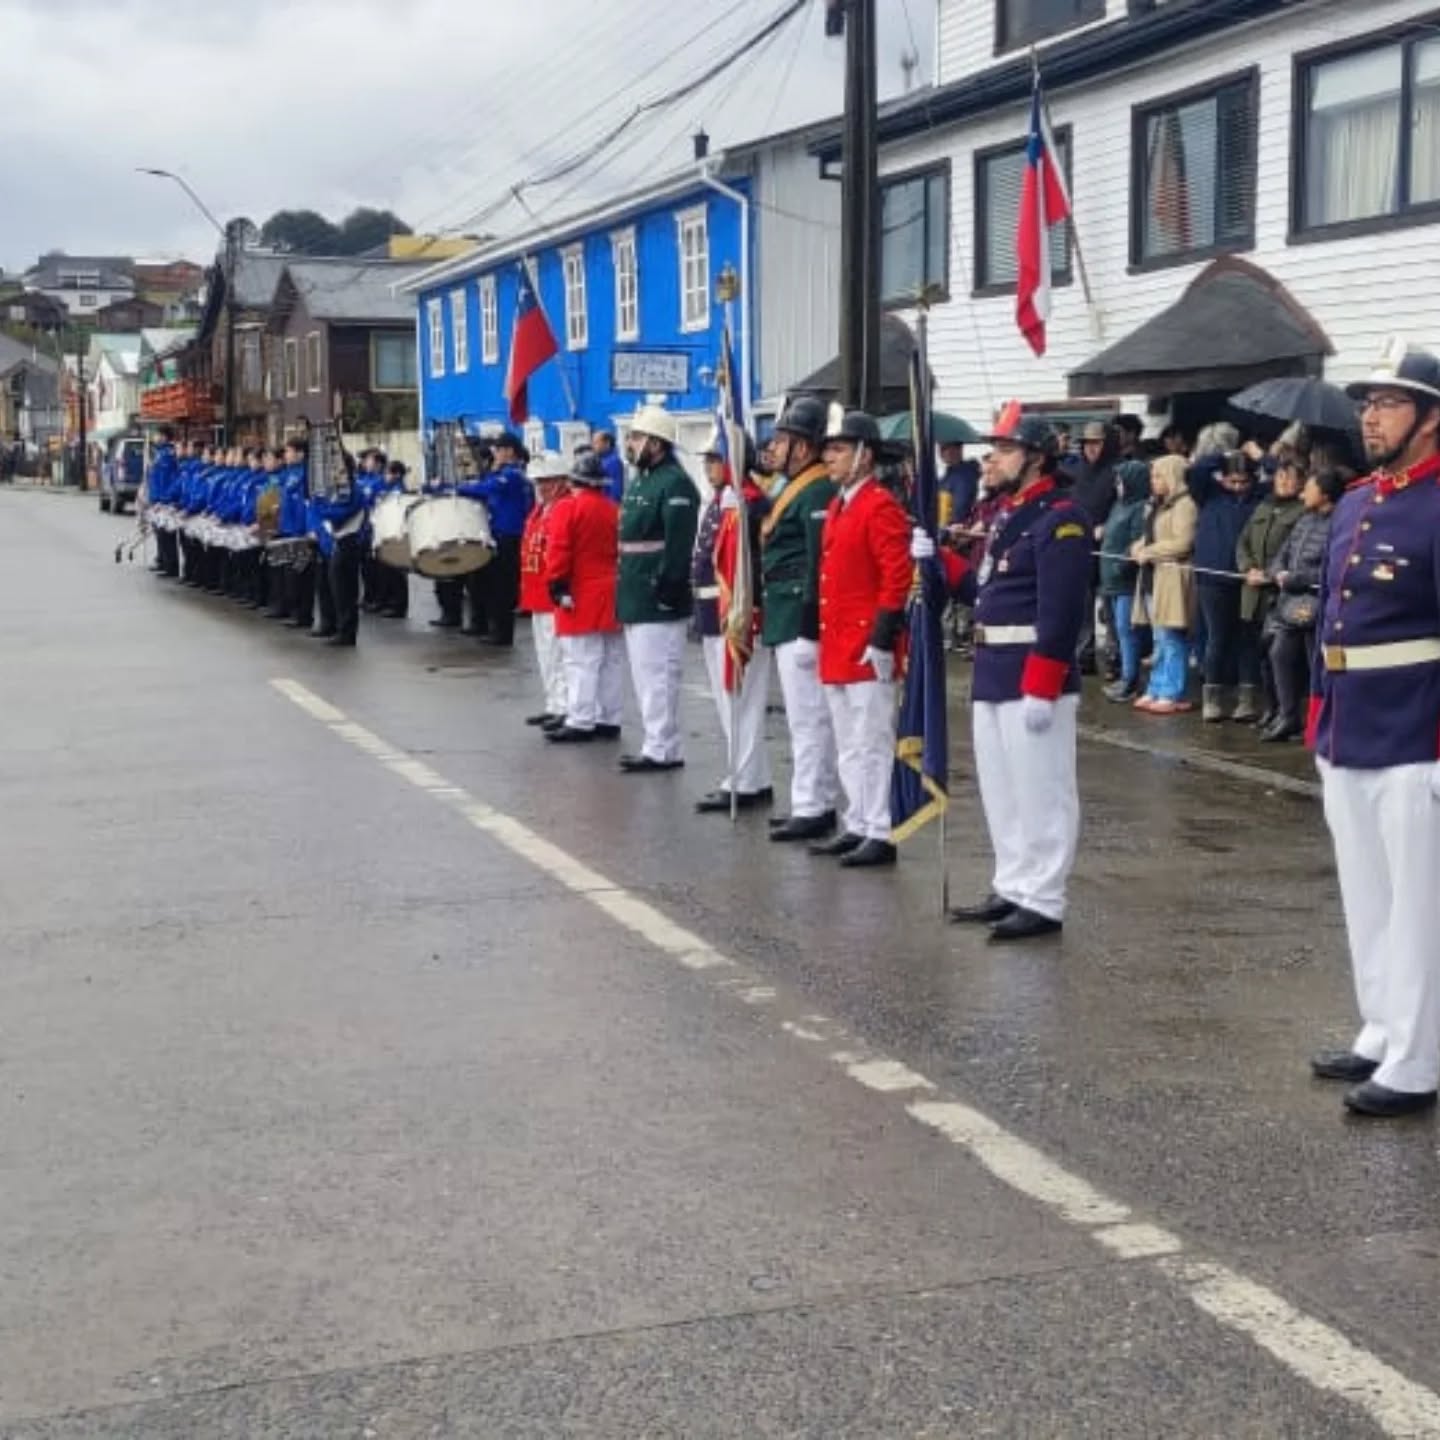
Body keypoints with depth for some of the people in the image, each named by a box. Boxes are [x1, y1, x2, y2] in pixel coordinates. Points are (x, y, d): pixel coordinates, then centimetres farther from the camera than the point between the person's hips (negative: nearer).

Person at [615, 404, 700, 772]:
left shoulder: (674, 483, -15)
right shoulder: (640, 480, 17)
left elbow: (678, 546, -21)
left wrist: (667, 589, -23)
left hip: (658, 601, -10)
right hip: (635, 598, 10)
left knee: (656, 674, -7)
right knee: (645, 673, 15)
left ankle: (661, 750, -2)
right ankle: (657, 745, 22)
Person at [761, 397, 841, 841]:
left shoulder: (818, 492, -15)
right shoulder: (795, 488, 17)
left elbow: (819, 561, -21)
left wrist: (810, 624, -23)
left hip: (800, 621, -11)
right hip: (787, 619, 11)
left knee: (807, 716, -7)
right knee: (811, 716, 15)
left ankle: (811, 809, -4)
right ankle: (817, 801, 22)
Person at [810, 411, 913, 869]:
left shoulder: (881, 507, -13)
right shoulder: (838, 506, 15)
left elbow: (898, 578, -18)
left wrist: (882, 641, -20)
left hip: (867, 650, -9)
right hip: (836, 649, 9)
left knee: (871, 745, -5)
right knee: (848, 747, 14)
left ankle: (879, 836, 0)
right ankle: (857, 827, 22)